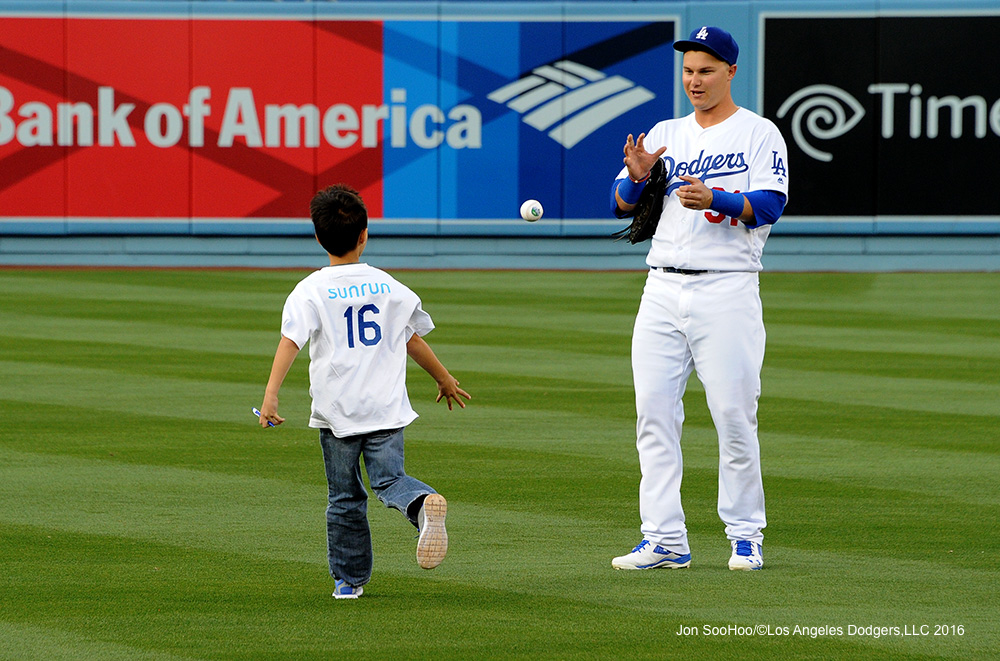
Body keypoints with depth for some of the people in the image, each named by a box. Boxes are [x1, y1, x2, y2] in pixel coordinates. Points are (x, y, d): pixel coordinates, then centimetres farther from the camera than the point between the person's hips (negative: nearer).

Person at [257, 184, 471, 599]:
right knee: (389, 478, -1)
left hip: (336, 410, -1)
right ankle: (422, 504, -36)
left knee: (345, 497, 10)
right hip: (386, 407, 1)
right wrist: (445, 380, 30)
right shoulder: (389, 287, 6)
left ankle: (349, 579, 17)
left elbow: (290, 340, -17)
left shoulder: (311, 291, -4)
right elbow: (414, 342, 15)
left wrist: (271, 394, -25)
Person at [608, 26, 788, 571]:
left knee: (733, 414, -6)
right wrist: (637, 177, -12)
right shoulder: (665, 135, 16)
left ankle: (746, 536, 6)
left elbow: (770, 205, -12)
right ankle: (665, 541, 1)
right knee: (653, 412, -1)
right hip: (663, 290, 5)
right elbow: (622, 205, 10)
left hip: (727, 290, -5)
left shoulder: (758, 134, 2)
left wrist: (716, 199, -28)